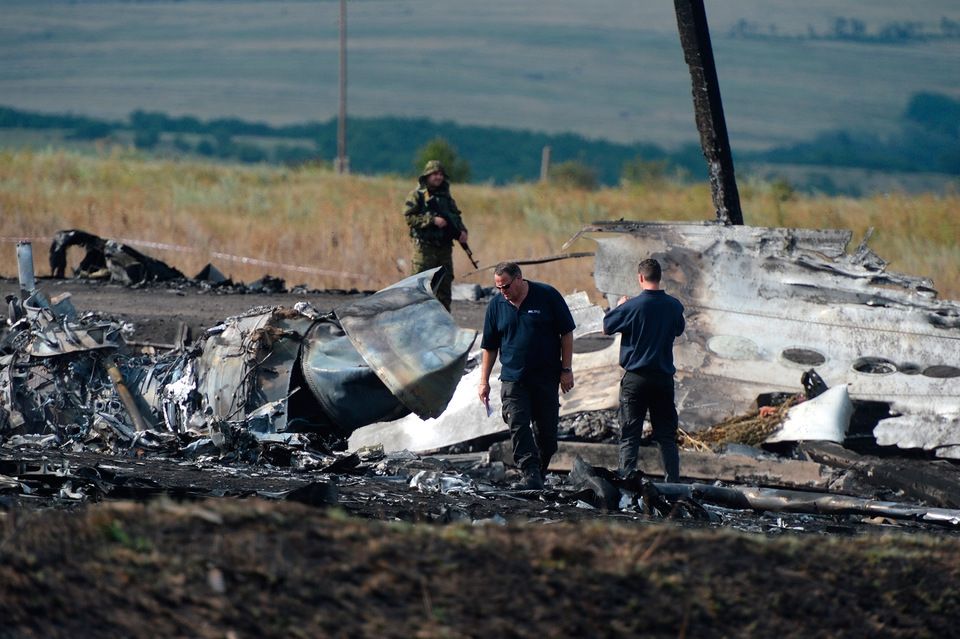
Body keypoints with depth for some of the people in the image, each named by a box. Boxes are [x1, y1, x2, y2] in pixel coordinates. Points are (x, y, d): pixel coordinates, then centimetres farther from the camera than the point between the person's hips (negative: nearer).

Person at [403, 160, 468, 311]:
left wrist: (462, 231, 1)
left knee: (445, 283, 7)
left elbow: (456, 216, 21)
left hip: (445, 247, 6)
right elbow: (410, 217, -10)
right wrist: (432, 220, -18)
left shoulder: (446, 196, 15)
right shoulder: (417, 195, -1)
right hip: (425, 246, -6)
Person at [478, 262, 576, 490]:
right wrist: (484, 381, 9)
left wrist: (566, 369, -3)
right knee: (518, 426, -14)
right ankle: (531, 475, -20)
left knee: (546, 429, 3)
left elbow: (566, 333, 1)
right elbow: (490, 347, 12)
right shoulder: (496, 305, 4)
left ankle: (540, 473, 19)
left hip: (546, 377, -1)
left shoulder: (547, 296, -4)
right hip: (513, 379, 1)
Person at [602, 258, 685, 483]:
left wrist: (619, 306, 16)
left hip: (636, 377, -3)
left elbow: (606, 328, -1)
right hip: (664, 377, 3)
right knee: (666, 435, 10)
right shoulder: (674, 306, -1)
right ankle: (674, 483, 9)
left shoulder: (632, 306, -13)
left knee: (630, 435, 1)